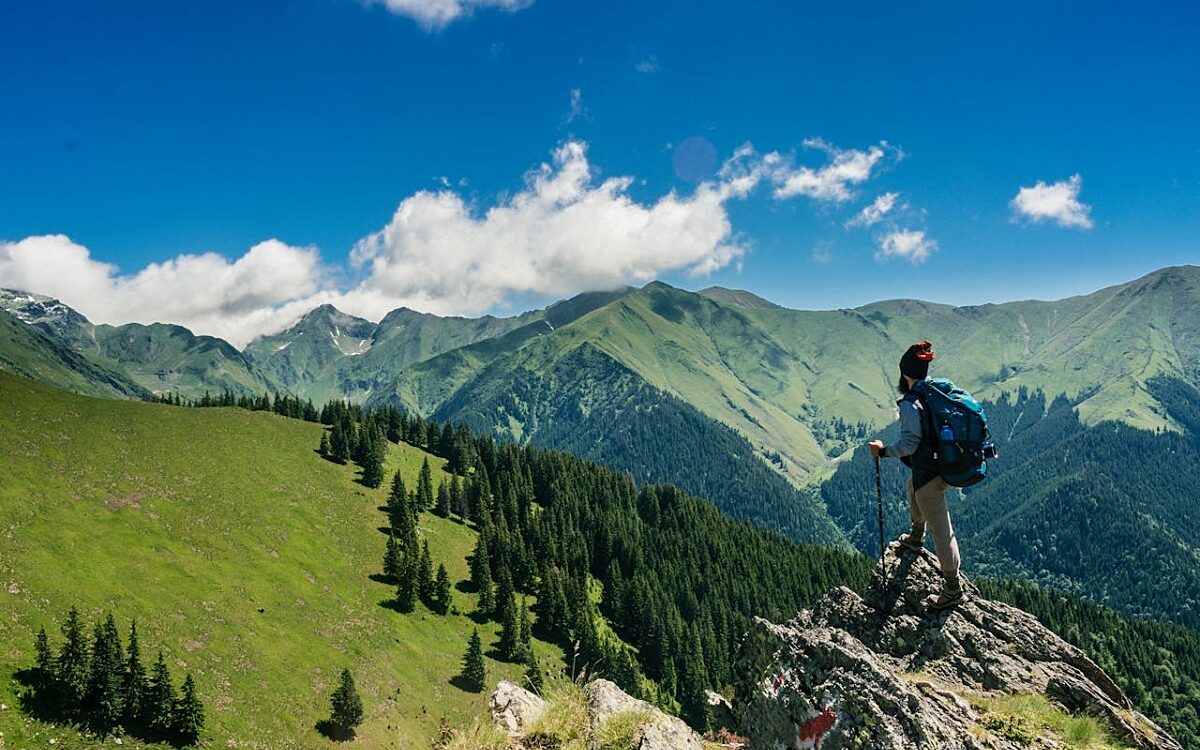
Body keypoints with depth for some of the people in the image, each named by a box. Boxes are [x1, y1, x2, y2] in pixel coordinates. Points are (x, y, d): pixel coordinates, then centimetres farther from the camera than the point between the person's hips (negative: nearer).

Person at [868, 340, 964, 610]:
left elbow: (909, 443, -26)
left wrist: (883, 451, -12)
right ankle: (916, 538, 55)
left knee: (941, 531, 1)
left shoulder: (910, 404, -22)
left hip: (929, 474, -9)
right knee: (913, 486, 37)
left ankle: (953, 589, 11)